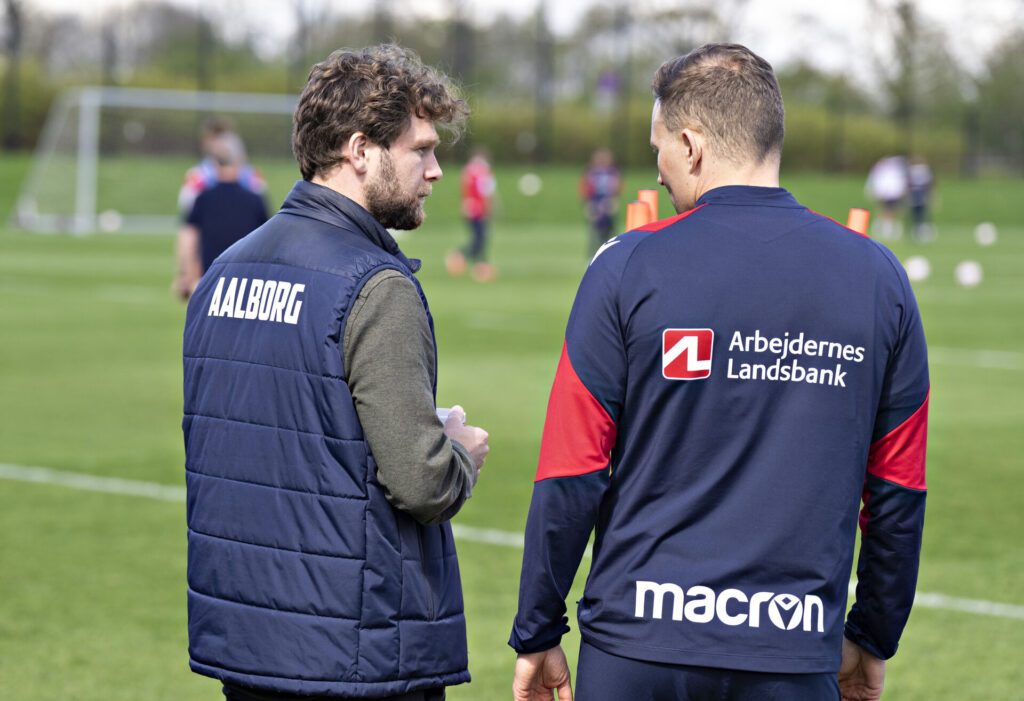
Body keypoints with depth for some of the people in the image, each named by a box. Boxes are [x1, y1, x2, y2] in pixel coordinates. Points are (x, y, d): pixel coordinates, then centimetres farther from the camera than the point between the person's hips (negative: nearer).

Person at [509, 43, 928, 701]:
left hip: (639, 645, -2)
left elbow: (570, 481, -4)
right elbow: (899, 493, 7)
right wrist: (873, 639, 19)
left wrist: (537, 635, 5)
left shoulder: (629, 267, -5)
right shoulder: (878, 278, 4)